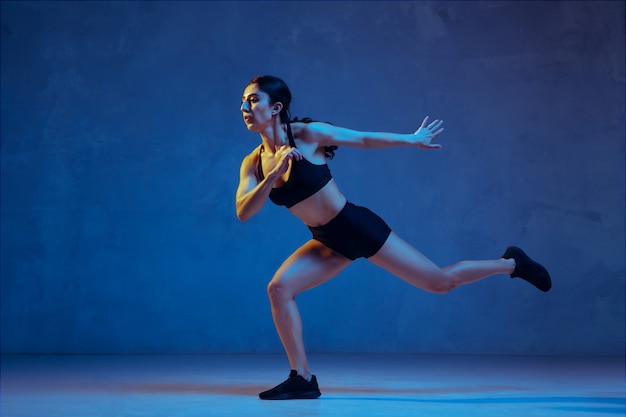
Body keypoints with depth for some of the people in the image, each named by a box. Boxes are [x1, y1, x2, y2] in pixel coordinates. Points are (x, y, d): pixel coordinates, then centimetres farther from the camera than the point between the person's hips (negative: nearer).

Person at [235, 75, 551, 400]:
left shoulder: (306, 133, -17)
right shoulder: (253, 163, -3)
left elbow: (364, 139, -4)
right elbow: (243, 212, -17)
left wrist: (412, 140, 5)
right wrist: (275, 173, -30)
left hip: (358, 227, -5)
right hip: (329, 241, 5)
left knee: (441, 281, 2)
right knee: (279, 288, -14)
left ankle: (511, 263, 26)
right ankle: (302, 379, -4)